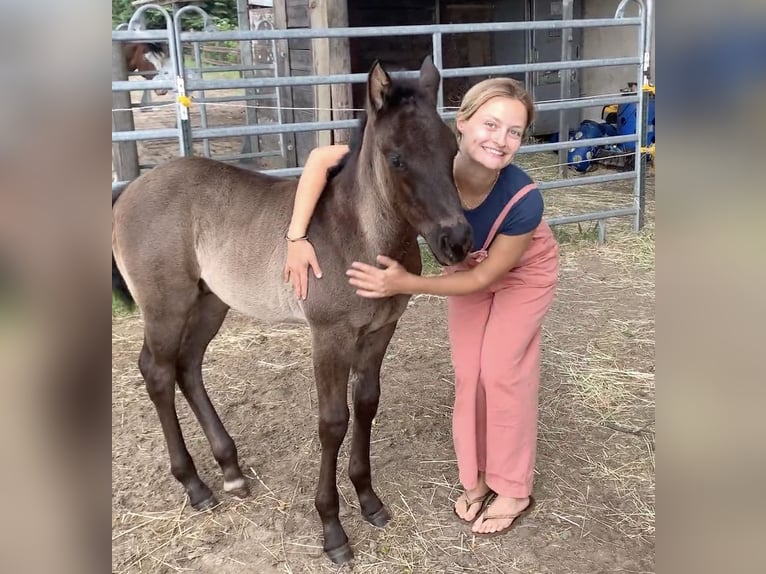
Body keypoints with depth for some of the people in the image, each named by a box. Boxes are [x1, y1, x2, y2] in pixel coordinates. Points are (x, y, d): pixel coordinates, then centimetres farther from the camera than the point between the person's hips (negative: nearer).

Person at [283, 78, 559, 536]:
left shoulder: (524, 199, -41)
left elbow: (484, 277, -29)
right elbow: (322, 158, -35)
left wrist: (406, 284, -39)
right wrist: (297, 237, -41)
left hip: (524, 271, -3)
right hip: (469, 266, 3)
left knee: (502, 373, -1)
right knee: (468, 374, 8)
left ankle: (514, 490, 19)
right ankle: (477, 477, 28)